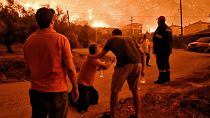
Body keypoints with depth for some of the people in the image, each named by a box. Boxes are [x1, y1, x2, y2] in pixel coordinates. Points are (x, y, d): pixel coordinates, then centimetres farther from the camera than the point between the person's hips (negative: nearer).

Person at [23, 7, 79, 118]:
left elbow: (28, 69, 7)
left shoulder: (28, 41, -2)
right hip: (57, 92, -3)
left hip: (36, 91, 4)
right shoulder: (61, 39, -14)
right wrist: (75, 88, 0)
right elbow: (70, 68, -13)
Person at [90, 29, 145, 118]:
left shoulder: (111, 39, 20)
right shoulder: (130, 39, 30)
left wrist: (91, 56, 42)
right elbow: (142, 53, 21)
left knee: (114, 91, 13)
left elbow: (101, 54, 23)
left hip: (124, 64, -4)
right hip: (137, 64, 5)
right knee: (134, 90, 23)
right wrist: (142, 69, 24)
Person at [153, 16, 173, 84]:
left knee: (161, 64, -8)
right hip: (167, 49, 10)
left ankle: (161, 79, -7)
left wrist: (155, 49, -17)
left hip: (161, 49, -10)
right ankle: (167, 78, 23)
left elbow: (156, 39, -19)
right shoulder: (168, 29, 17)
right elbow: (170, 40, 21)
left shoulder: (160, 28, -13)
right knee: (166, 63, 16)